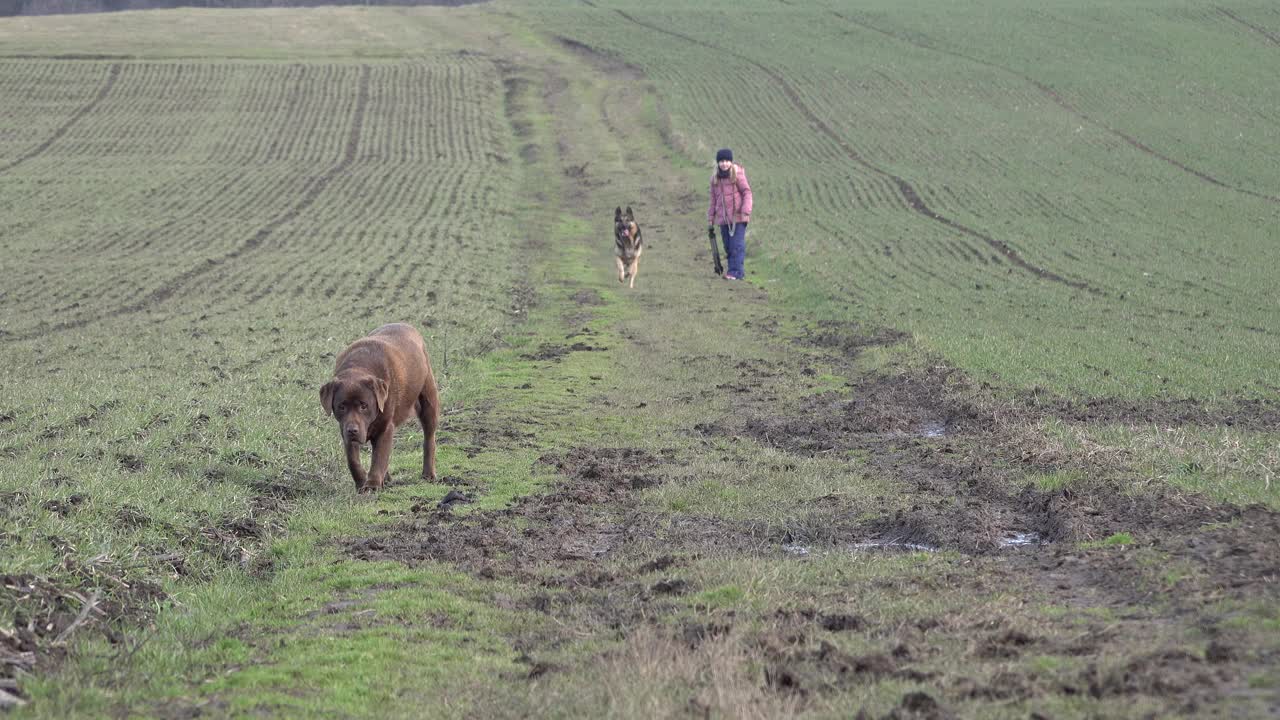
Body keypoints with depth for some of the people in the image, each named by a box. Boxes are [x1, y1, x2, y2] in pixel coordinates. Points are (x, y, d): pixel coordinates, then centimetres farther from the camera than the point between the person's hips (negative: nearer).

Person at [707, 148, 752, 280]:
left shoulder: (737, 174, -6)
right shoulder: (715, 178, 10)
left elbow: (747, 192, -6)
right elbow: (714, 199, 16)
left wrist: (746, 212, -16)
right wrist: (710, 219, 15)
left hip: (738, 217, -5)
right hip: (723, 218, 5)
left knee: (737, 244, -9)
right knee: (728, 247, 6)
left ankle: (736, 272, -9)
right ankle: (737, 271, 13)